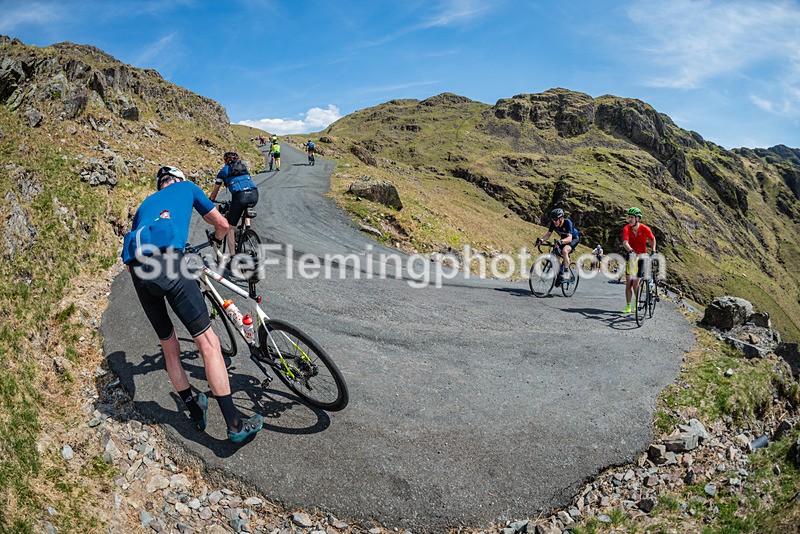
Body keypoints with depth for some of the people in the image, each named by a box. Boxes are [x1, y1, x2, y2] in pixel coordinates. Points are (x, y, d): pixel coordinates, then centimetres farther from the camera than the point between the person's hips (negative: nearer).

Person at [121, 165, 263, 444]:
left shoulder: (145, 204, 35)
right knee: (207, 341, -6)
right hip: (167, 259, -6)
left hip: (138, 271, 6)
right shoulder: (186, 187, 25)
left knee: (170, 348, 17)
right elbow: (222, 224, 27)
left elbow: (129, 259, 30)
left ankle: (195, 410, 29)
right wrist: (215, 236, 49)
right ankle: (235, 424, -6)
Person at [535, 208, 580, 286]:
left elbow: (569, 238, -43)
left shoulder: (567, 222, -34)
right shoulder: (553, 223, -19)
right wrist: (541, 240, -38)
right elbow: (548, 234, -17)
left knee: (564, 250, -34)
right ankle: (559, 275, 10)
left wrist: (561, 241, -62)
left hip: (574, 239, -6)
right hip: (563, 239, 6)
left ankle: (566, 271, -20)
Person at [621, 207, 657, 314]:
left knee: (635, 284, -5)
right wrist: (631, 251, -47)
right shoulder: (626, 228, -15)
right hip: (631, 256, 2)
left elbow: (652, 239, 5)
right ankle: (628, 307, 6)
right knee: (628, 283, -2)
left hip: (641, 257, -2)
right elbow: (625, 243, -30)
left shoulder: (645, 229, -16)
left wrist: (653, 251, -3)